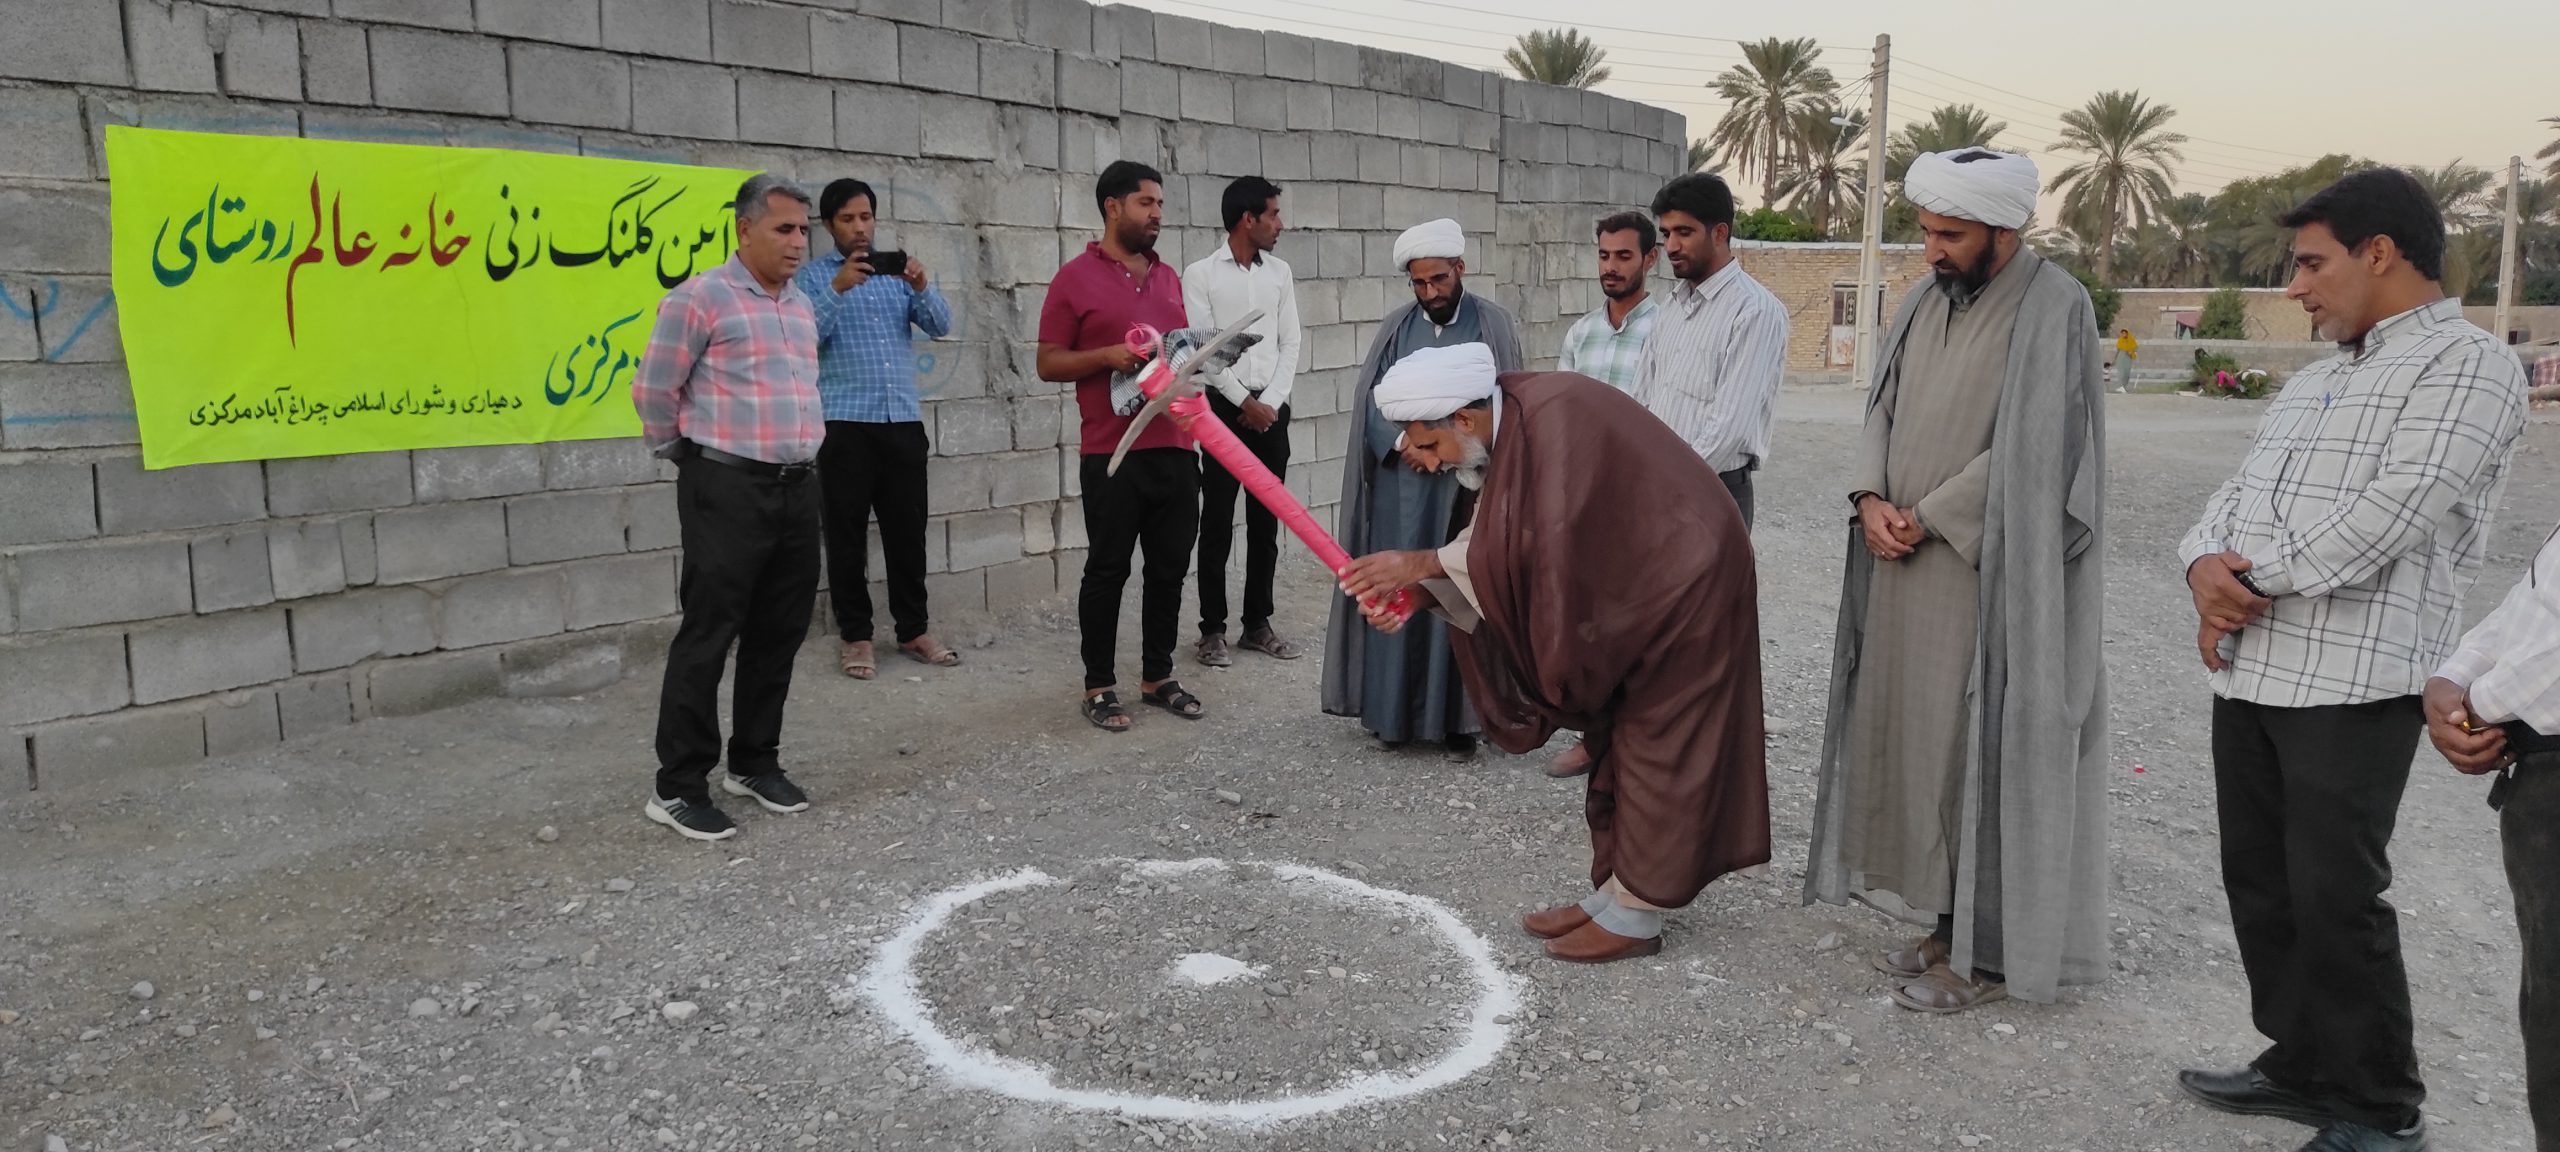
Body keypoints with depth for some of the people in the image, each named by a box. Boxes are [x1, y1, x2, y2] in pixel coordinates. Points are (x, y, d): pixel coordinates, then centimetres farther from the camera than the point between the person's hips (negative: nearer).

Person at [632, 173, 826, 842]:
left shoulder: (801, 305, 14)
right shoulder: (701, 299, -9)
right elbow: (653, 392, -4)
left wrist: (801, 454, 17)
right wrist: (690, 458, 7)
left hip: (797, 488, 7)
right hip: (727, 488, -7)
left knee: (780, 631, 12)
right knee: (708, 635, -4)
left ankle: (755, 762, 25)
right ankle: (678, 787, 5)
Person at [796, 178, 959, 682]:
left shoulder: (898, 272, 13)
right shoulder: (814, 275, 2)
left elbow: (941, 325, 2)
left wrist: (921, 286, -16)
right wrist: (838, 288, -23)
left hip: (904, 421, 3)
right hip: (845, 423, -3)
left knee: (908, 530, 8)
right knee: (847, 533, 2)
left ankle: (913, 630, 18)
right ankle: (855, 635, 10)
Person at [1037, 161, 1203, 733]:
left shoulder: (1169, 277, 15)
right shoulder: (1076, 278, -2)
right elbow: (1049, 363, -3)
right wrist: (1109, 356, -17)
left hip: (1175, 449, 6)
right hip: (1113, 454, -6)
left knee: (1169, 567, 10)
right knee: (1108, 570, 2)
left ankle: (1158, 676, 23)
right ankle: (1099, 686, 13)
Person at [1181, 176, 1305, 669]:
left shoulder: (1280, 272, 9)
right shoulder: (1200, 274, -5)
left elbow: (1290, 343, 7)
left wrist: (1270, 403, -6)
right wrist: (1244, 402, -11)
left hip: (1271, 410, 4)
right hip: (1224, 408, -4)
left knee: (1266, 521, 8)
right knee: (1218, 522, 0)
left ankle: (1258, 623, 19)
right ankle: (1212, 629, 8)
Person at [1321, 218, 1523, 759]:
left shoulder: (1494, 325, 1)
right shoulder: (1396, 327, 9)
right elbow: (1369, 398, 4)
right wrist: (1405, 445, -12)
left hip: (1466, 485, -2)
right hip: (1401, 489, 3)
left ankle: (1459, 718, 6)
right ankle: (1393, 712, 12)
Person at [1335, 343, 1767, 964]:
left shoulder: (1552, 417, -28)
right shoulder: (1511, 425, -1)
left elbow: (1540, 539, -32)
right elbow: (1494, 542, -1)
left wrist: (1422, 563, -27)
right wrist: (1419, 593, -14)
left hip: (1680, 576, -9)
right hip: (1635, 580, 9)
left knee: (1655, 743, -1)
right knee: (1618, 737, 13)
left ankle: (1635, 915, 10)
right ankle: (1613, 894, 24)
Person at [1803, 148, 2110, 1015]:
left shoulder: (2053, 309, -11)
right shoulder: (1925, 301, 11)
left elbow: (2029, 451, -16)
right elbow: (1883, 409, 11)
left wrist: (1927, 516, -14)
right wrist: (1871, 498, -6)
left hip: (1989, 571, -7)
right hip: (1908, 563, 7)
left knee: (1982, 750, -2)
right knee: (1918, 740, 10)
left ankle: (1990, 950, 9)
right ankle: (1948, 923, 22)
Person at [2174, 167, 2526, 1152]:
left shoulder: (2466, 367, -8)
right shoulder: (2313, 381, 20)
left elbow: (2389, 514, -19)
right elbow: (2239, 491, 14)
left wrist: (2256, 582, -11)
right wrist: (2206, 567, -7)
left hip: (2353, 683, -8)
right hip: (2249, 672, 8)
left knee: (2335, 899, -2)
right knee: (2260, 884, 13)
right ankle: (2304, 1065, 29)